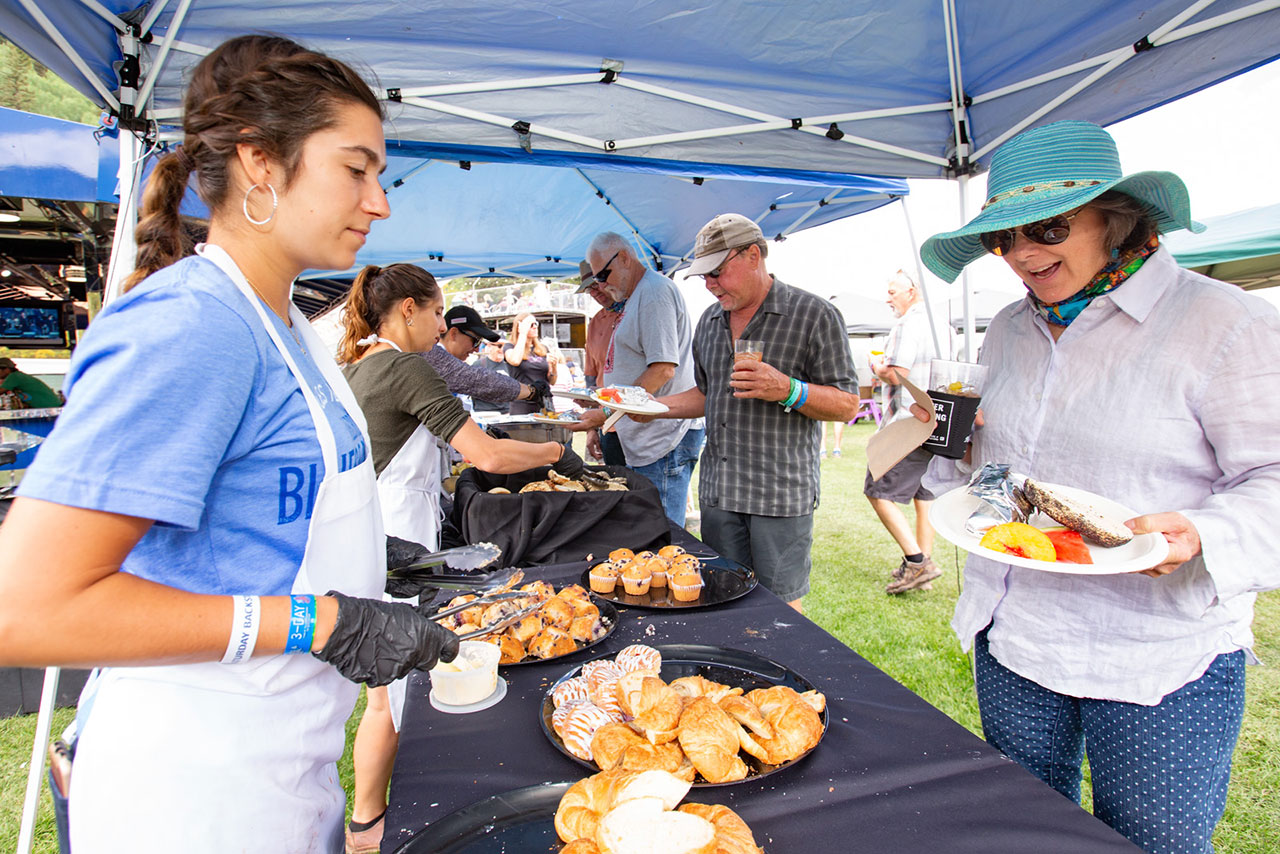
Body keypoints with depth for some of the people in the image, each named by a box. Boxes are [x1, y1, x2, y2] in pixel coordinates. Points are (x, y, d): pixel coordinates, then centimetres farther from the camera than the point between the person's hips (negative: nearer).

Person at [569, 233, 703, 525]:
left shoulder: (655, 290, -11)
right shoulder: (633, 298, 20)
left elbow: (663, 370, -20)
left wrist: (608, 412, -19)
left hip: (665, 441, -10)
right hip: (643, 441, 10)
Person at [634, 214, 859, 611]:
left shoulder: (814, 314, -4)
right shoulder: (710, 321, 14)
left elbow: (847, 404, -5)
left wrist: (787, 390, -21)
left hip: (782, 492, -5)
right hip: (718, 490, 6)